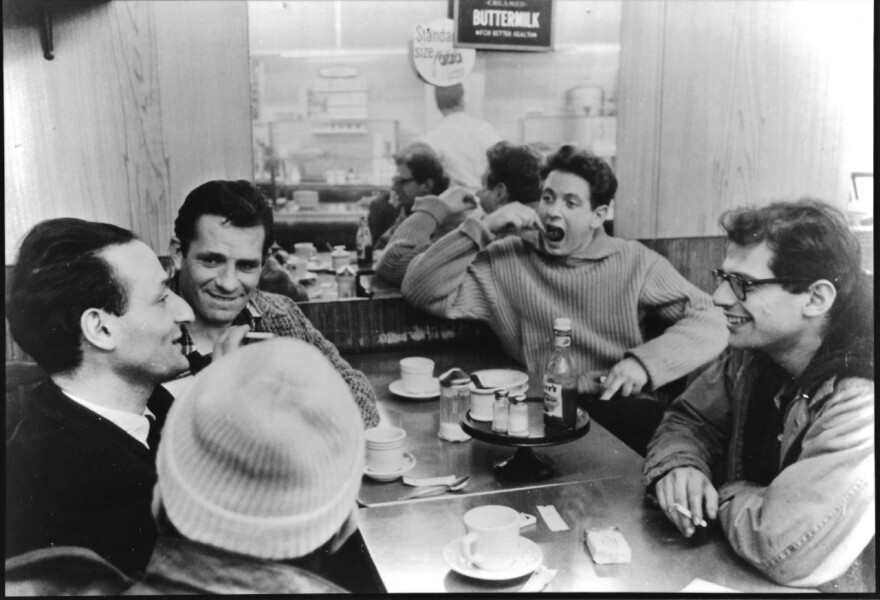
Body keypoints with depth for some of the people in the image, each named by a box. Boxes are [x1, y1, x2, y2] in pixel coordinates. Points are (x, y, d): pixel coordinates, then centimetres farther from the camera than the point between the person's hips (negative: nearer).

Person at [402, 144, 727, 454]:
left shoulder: (635, 262, 6)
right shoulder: (505, 262, 5)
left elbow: (710, 323, 4)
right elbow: (421, 289, -1)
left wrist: (643, 362, -13)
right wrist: (483, 229, -8)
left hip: (620, 409, 2)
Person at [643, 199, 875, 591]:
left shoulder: (862, 400, -27)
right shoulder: (754, 351, -5)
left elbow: (785, 547, -33)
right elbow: (688, 421, 6)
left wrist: (724, 496, -13)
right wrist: (680, 466, -15)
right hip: (740, 573, 6)